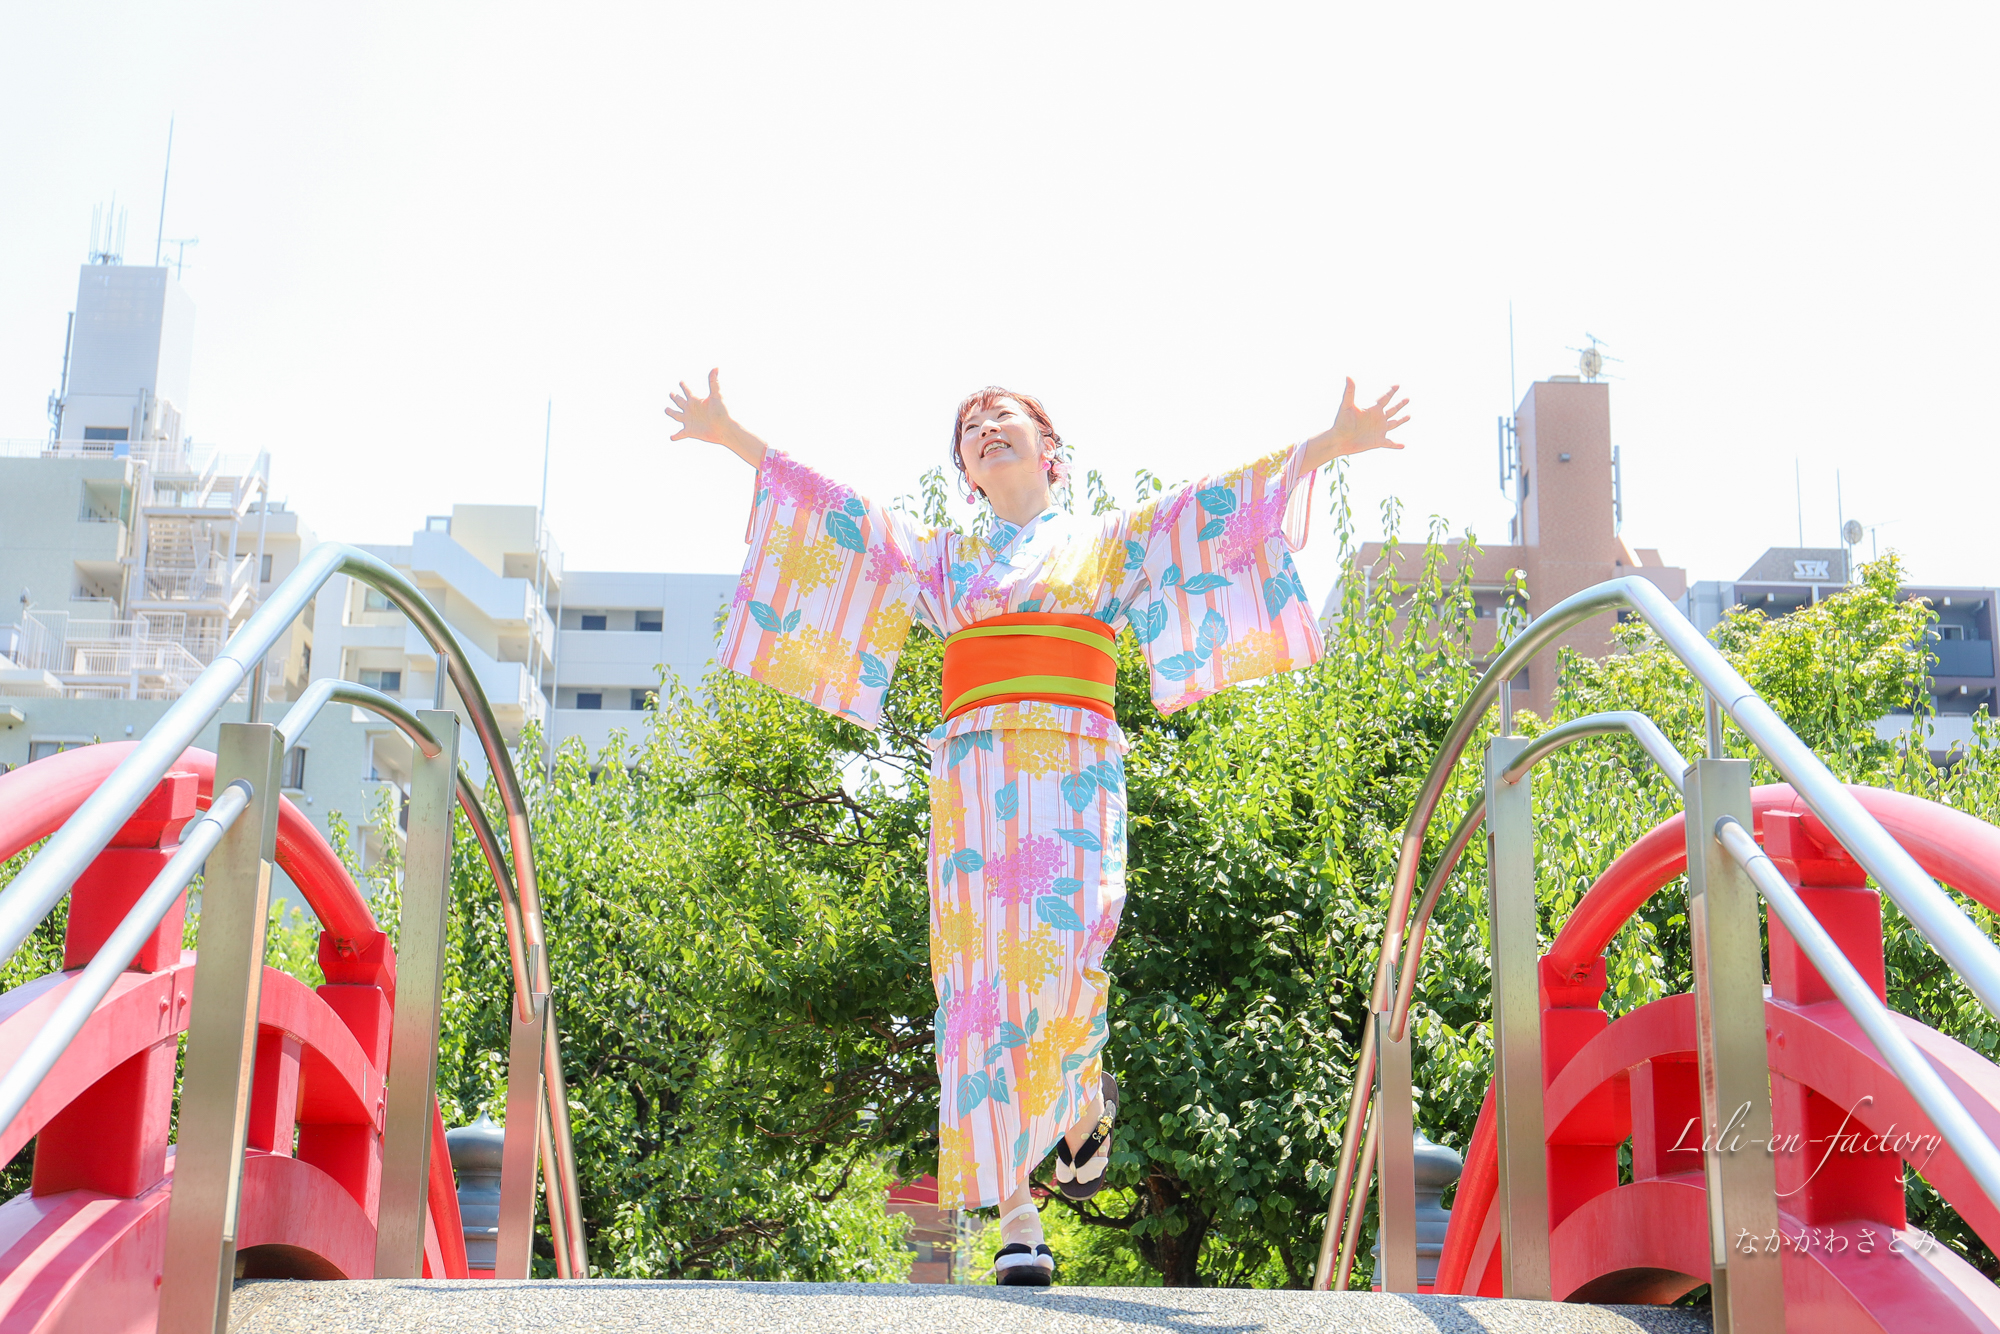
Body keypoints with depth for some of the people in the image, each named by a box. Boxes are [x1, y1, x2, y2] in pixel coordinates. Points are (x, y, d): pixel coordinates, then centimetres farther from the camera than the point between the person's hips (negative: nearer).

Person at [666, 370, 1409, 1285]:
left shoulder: (1112, 542, 21)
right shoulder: (942, 558, 25)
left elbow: (1210, 506, 14)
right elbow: (839, 511, 24)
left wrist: (1329, 445, 6)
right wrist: (733, 439, 22)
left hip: (1073, 771, -2)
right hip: (973, 775, 2)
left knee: (1062, 952, -20)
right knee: (981, 973, -8)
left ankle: (1085, 1100, 14)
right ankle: (1017, 1222, -6)